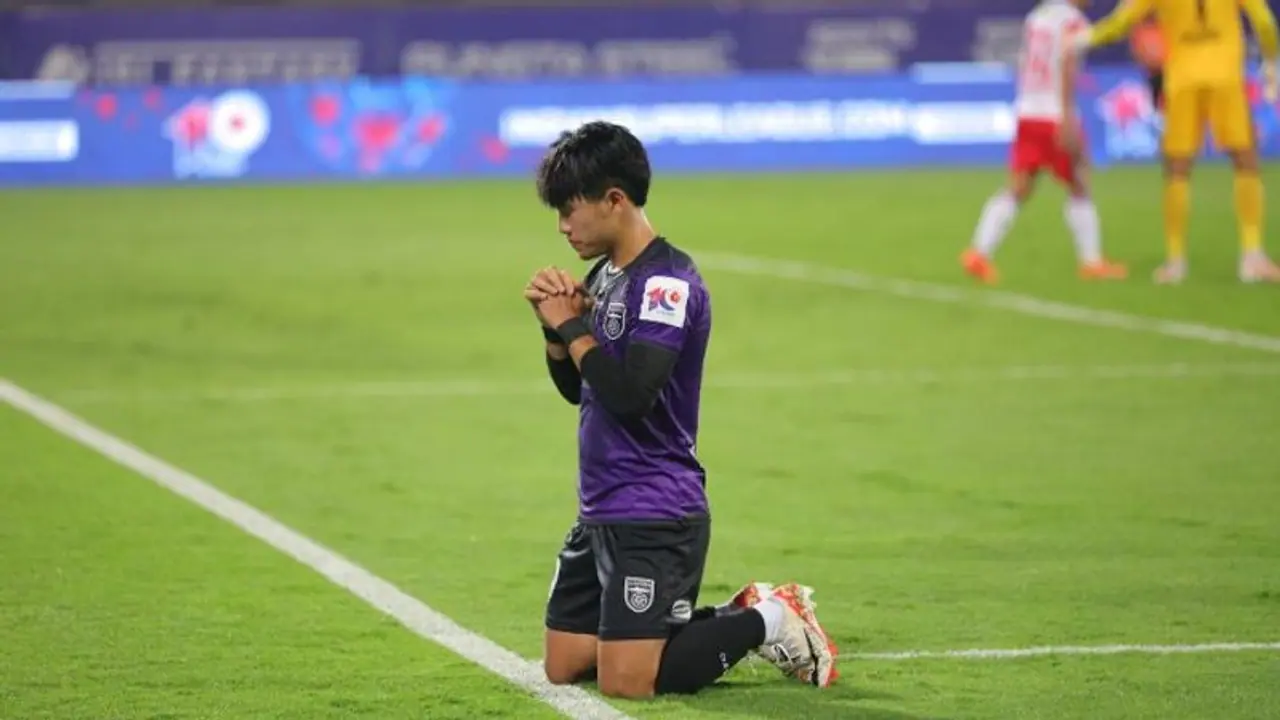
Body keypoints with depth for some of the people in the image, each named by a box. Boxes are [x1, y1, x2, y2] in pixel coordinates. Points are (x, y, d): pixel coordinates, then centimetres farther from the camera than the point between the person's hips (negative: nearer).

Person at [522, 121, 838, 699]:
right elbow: (575, 387, 18)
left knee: (627, 681, -14)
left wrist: (572, 326, -14)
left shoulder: (666, 284, -17)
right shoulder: (605, 274, 11)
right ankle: (735, 618, 20)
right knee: (563, 666, 11)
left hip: (654, 516, -10)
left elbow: (629, 395, -27)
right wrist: (554, 324, 0)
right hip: (601, 512, 10)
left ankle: (765, 622, 6)